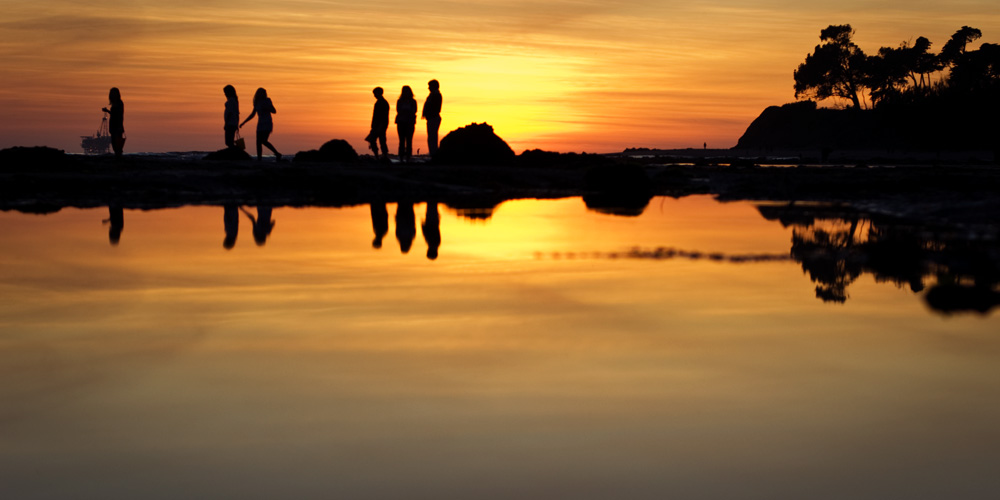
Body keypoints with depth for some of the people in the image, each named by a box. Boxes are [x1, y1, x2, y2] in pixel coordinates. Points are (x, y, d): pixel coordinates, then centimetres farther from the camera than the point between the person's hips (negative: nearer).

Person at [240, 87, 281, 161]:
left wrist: (266, 108, -21)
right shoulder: (257, 102, 10)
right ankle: (259, 159, -1)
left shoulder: (267, 100, -3)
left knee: (263, 141, -20)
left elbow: (274, 111, -4)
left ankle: (277, 154, -9)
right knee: (258, 142, -3)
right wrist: (243, 123, 16)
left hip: (267, 124, -6)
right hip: (260, 124, 6)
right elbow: (252, 115, 18)